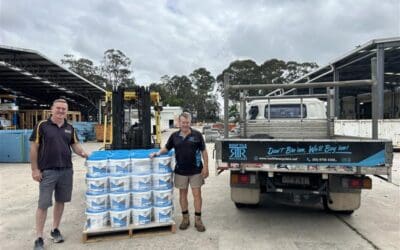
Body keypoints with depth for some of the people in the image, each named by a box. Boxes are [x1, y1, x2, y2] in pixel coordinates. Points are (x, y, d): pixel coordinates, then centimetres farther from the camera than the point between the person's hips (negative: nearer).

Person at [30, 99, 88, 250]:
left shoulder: (70, 128, 7)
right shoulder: (42, 126, -5)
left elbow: (75, 145, 12)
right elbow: (34, 148, -4)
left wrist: (84, 154, -9)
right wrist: (34, 169, -8)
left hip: (66, 170, 4)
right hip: (47, 171, -4)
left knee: (60, 201, 13)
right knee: (43, 204, 1)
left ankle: (55, 230, 29)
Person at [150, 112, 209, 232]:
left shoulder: (197, 135, -4)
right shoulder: (174, 136, 3)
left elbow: (204, 151, -2)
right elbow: (166, 148, 12)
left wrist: (205, 167, -7)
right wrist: (158, 153, -8)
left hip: (196, 170, -2)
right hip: (180, 171, 2)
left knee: (197, 194, 1)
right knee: (182, 194, 11)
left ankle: (198, 220, 14)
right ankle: (185, 218, 25)